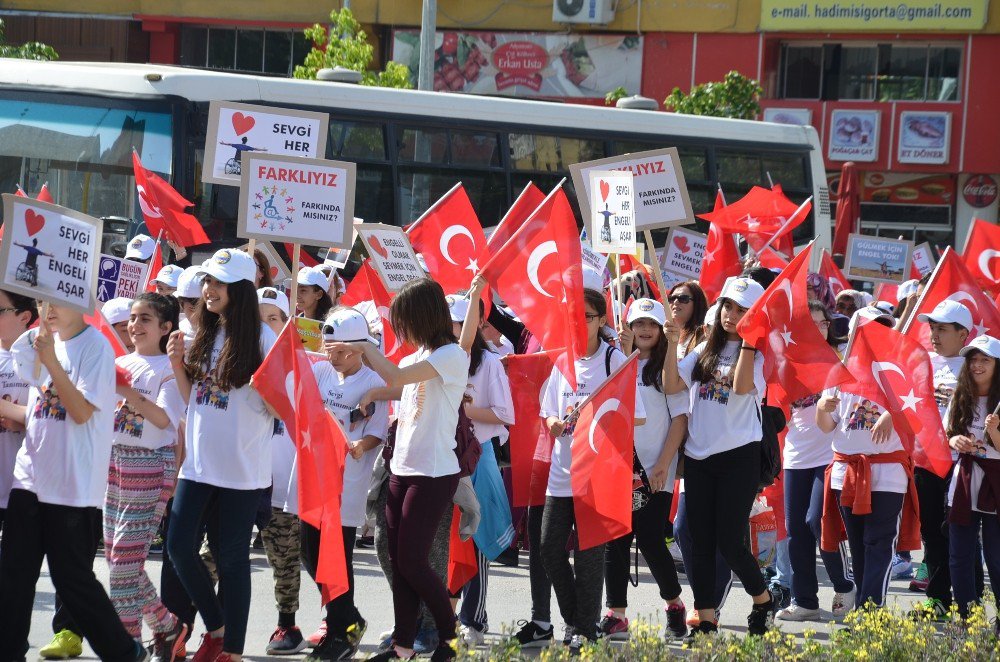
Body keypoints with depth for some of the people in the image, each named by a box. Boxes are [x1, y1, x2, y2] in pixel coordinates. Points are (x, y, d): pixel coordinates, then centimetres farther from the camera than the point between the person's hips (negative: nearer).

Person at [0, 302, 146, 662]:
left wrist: (50, 361, -23)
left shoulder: (95, 346, -9)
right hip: (31, 478, 7)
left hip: (73, 485, -7)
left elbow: (81, 412, -18)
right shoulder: (42, 342, 13)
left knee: (72, 578, -1)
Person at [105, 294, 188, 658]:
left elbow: (165, 419, -19)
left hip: (149, 465, -7)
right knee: (116, 556, 10)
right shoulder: (119, 364, 12)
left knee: (126, 557, -10)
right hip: (114, 460, 7)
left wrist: (128, 392, -27)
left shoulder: (168, 368, -7)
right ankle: (166, 624, 25)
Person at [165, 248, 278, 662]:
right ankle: (215, 627, 21)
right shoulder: (204, 336, 10)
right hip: (199, 463, 6)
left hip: (242, 468, -6)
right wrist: (177, 365, 1)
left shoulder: (260, 339, -8)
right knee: (180, 546, 1)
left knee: (231, 557, 1)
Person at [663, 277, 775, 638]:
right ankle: (705, 623, 8)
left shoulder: (759, 354, -3)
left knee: (730, 541, -7)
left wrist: (748, 340, -17)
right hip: (698, 456, 5)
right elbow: (672, 386, 2)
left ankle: (762, 601, 17)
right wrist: (671, 345, -9)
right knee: (700, 543, 4)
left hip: (738, 456, -5)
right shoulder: (705, 351, 11)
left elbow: (742, 386, -21)